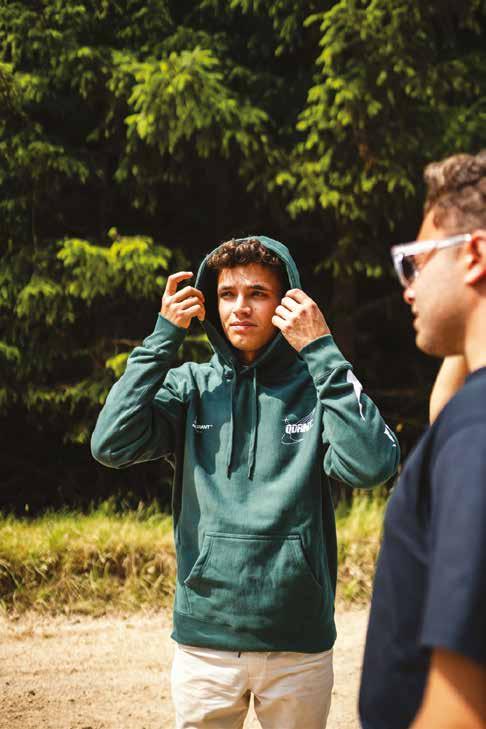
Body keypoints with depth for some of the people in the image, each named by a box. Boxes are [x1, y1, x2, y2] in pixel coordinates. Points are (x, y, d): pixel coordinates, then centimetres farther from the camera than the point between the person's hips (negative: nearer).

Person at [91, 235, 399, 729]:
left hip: (299, 647, -1)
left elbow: (370, 466, -18)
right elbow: (111, 444, -11)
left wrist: (323, 352, -17)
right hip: (204, 642, 1)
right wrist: (164, 337, -10)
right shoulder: (190, 386, 4)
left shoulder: (316, 385, -1)